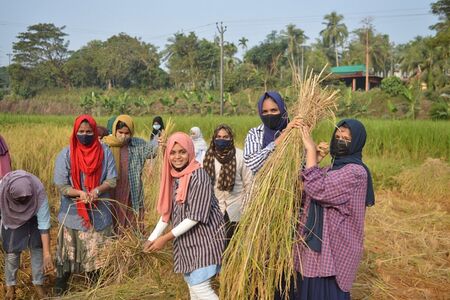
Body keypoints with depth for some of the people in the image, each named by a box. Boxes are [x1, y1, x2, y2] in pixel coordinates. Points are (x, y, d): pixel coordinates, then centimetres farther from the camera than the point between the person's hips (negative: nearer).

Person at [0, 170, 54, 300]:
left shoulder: (39, 191, -39)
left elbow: (44, 223, -34)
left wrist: (47, 253, -34)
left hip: (33, 220, 0)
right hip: (11, 220, 1)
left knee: (38, 250, 0)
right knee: (11, 254, 1)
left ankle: (38, 284, 21)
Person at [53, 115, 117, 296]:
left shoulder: (104, 152, -5)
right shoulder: (66, 154, -8)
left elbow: (112, 180, -5)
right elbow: (61, 185, -9)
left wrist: (97, 190, -23)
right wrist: (80, 193, -26)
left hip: (99, 213, 1)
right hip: (73, 214, -1)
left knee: (96, 253, 11)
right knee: (69, 251, 9)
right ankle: (60, 290, 25)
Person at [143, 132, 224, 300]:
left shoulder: (198, 176, -20)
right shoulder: (173, 176, 3)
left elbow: (196, 216, -22)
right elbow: (167, 211, 10)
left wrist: (166, 238, -18)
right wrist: (153, 237, 3)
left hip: (203, 237, -8)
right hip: (185, 240, 8)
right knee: (191, 283, 15)